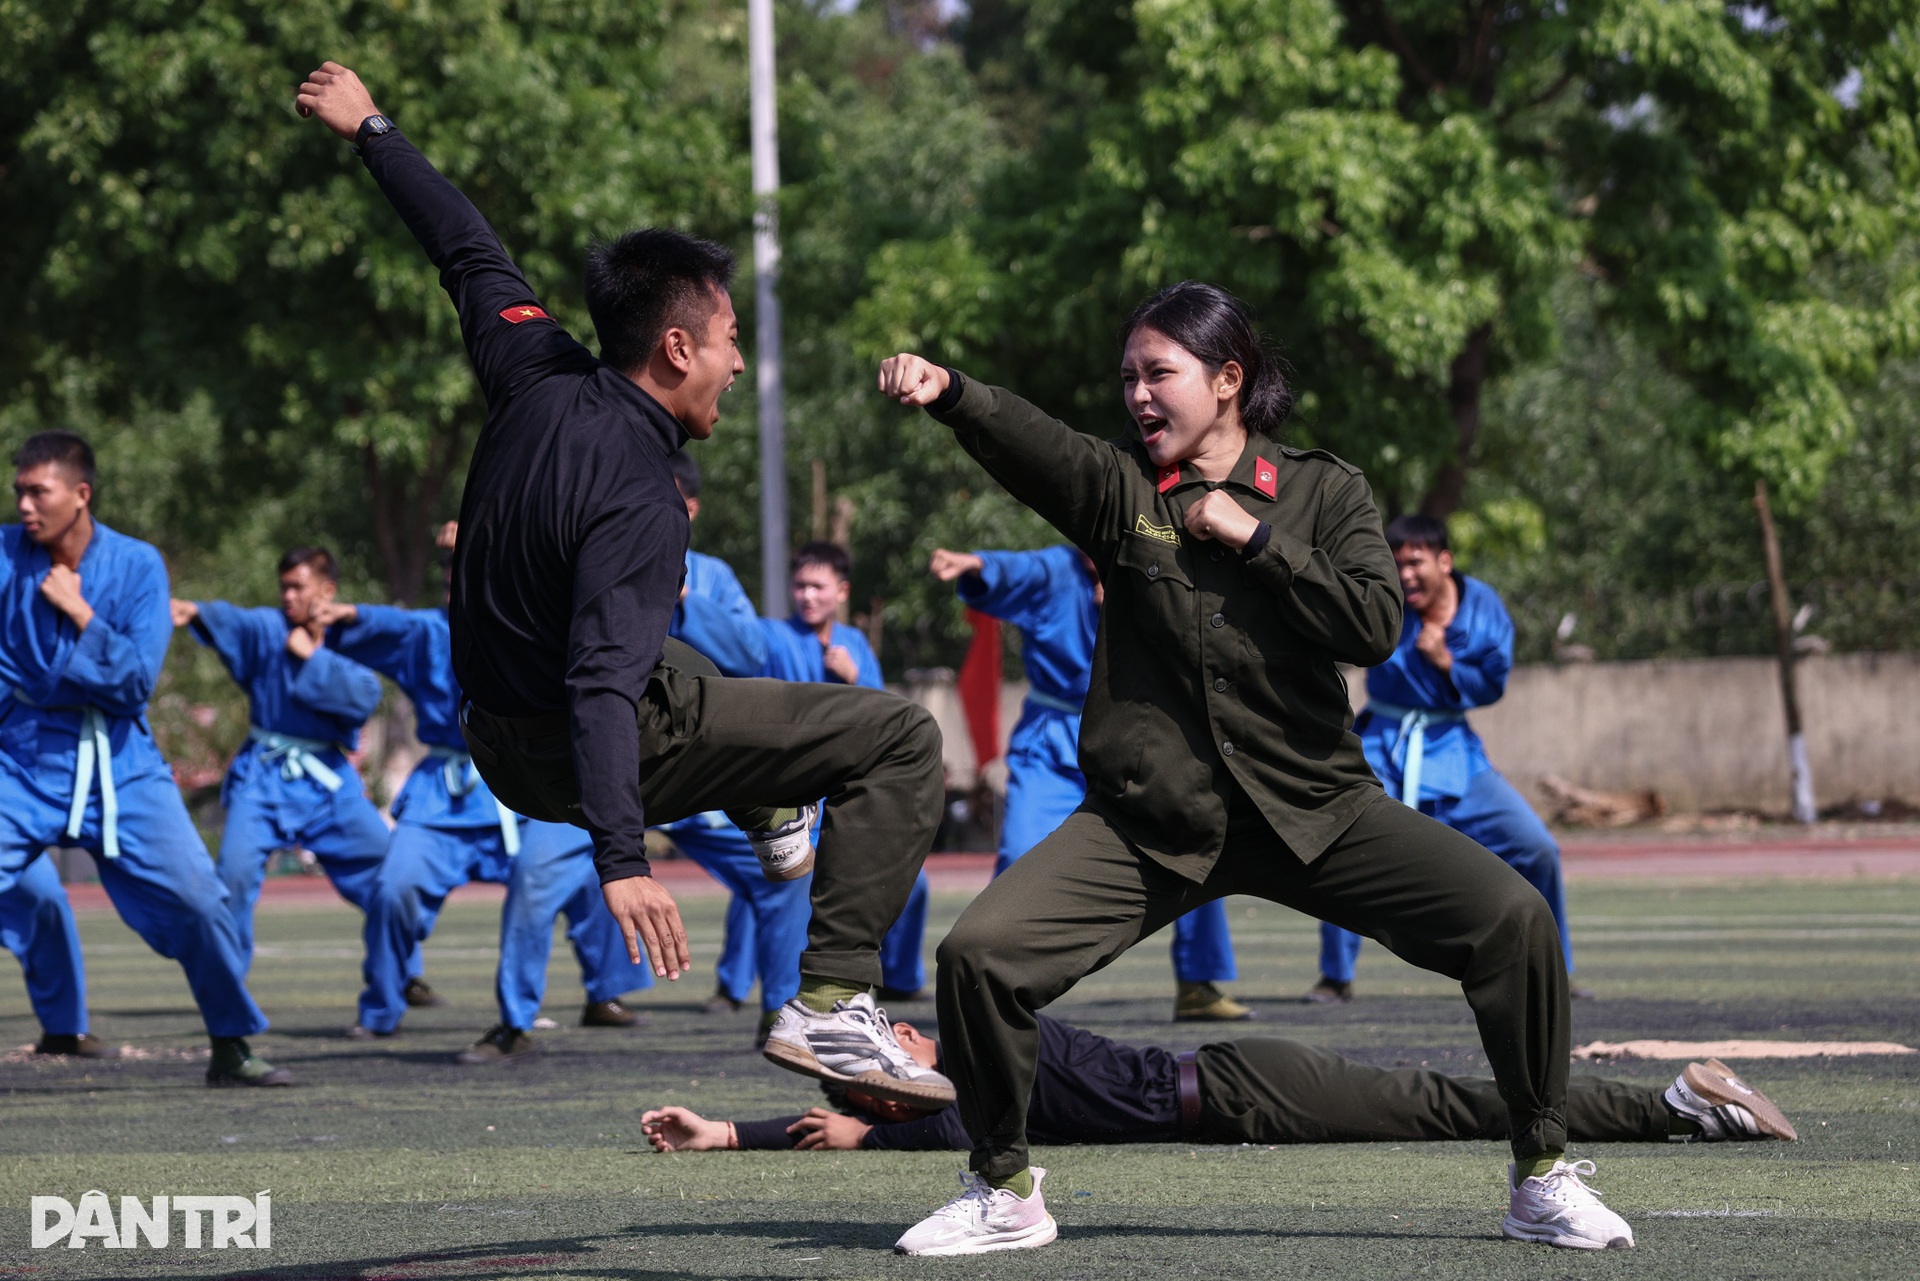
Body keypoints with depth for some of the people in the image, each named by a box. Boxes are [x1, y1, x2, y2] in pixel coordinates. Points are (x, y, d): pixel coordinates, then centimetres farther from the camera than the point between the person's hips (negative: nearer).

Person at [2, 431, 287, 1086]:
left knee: (197, 897, -5)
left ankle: (232, 1049, 12)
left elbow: (136, 680, -12)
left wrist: (78, 614, -18)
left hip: (118, 762, 0)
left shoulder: (136, 565, -6)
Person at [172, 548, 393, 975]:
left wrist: (312, 656, -17)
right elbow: (233, 622, -24)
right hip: (264, 779, -2)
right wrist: (196, 612, -44)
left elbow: (364, 696, -16)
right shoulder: (270, 628, -3)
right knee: (237, 870, -17)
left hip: (328, 779, 2)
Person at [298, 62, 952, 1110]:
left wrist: (374, 134, 24)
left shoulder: (536, 375, -7)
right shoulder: (638, 501, -29)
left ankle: (769, 814, 60)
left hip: (500, 740, 9)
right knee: (902, 740, -12)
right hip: (603, 753, -9)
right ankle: (830, 1006, -17)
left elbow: (468, 252, 9)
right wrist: (622, 858, -44)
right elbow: (602, 686, -37)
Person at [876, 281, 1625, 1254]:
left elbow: (1375, 626, -10)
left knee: (1512, 921, -16)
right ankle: (1003, 1193, 7)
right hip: (1148, 823, 0)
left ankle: (1542, 1181, 1)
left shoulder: (1322, 493, 4)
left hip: (1311, 807, 0)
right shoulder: (1119, 488, 2)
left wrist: (1253, 536, -12)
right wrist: (947, 395, -41)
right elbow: (1030, 444, -20)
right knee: (979, 953, -16)